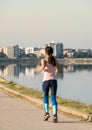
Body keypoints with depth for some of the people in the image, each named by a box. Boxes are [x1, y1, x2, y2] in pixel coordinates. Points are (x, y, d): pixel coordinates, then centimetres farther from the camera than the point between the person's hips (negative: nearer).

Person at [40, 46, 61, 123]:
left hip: (46, 80, -1)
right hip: (53, 80, 1)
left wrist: (40, 69, 3)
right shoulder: (55, 60, 10)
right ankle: (55, 115, -25)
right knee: (53, 98, -6)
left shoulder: (44, 60, 0)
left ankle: (47, 112, 4)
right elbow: (60, 71, 13)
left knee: (46, 97, 20)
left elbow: (43, 67, -21)